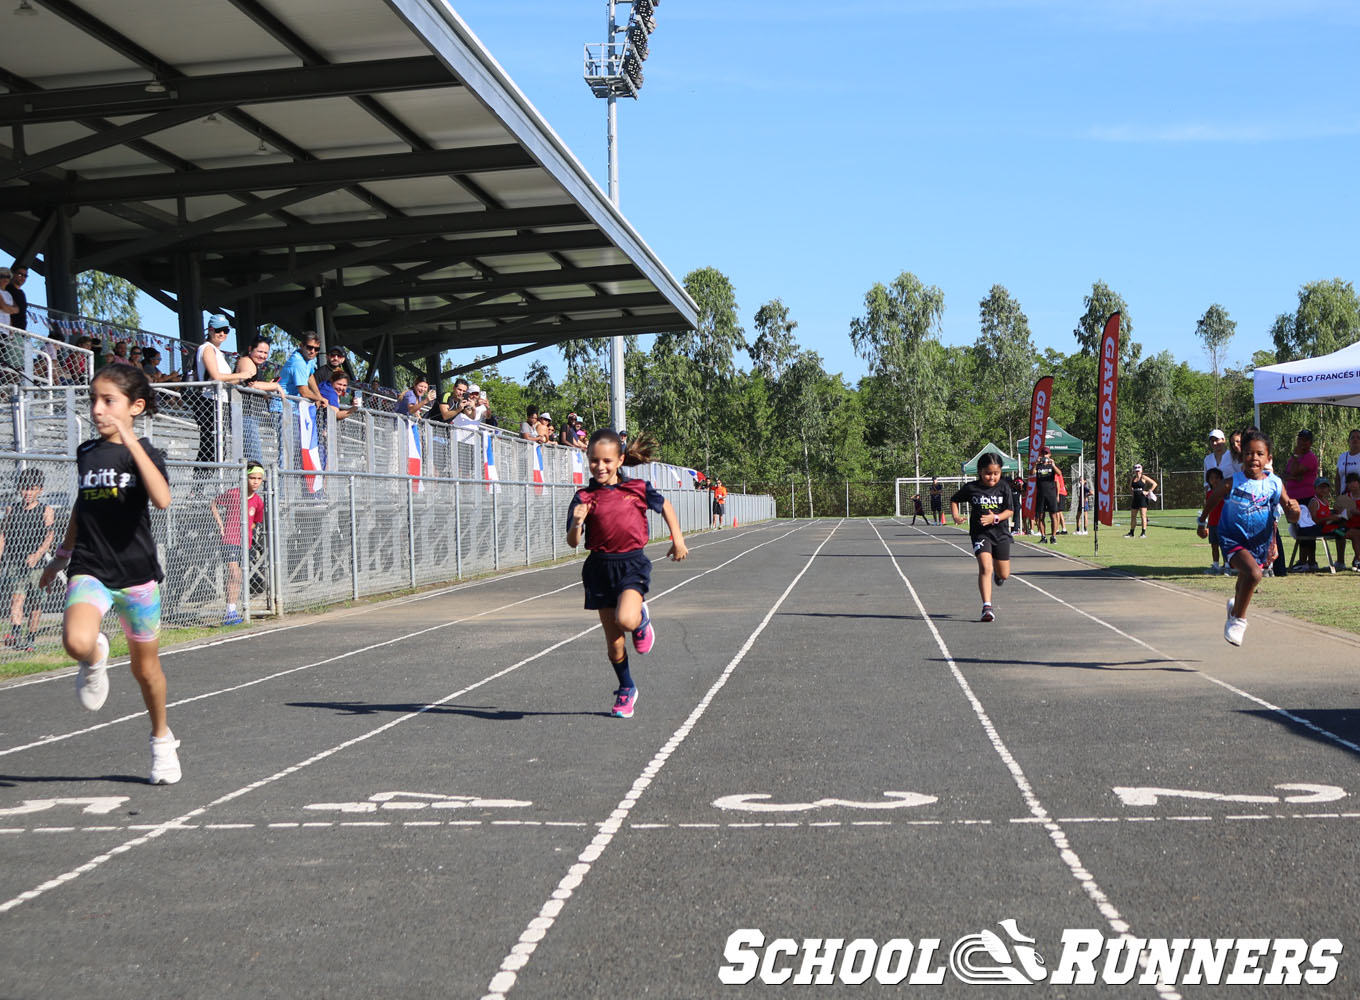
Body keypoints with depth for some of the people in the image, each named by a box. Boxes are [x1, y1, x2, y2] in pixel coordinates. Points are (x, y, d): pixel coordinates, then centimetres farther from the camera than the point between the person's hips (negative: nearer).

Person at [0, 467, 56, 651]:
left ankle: (30, 639, 19)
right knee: (17, 597, -17)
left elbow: (50, 535, -7)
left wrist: (37, 554, -23)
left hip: (35, 565, 0)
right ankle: (16, 635, -30)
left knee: (34, 603, 5)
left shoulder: (46, 512, 2)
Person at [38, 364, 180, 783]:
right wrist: (61, 558, 28)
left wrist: (131, 443, -30)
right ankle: (95, 657, 9)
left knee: (145, 666, 11)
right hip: (90, 571, 2)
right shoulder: (86, 453, 6)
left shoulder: (144, 453, -6)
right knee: (77, 642, -28)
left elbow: (162, 499, -27)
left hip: (137, 573, -2)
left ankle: (162, 738, 35)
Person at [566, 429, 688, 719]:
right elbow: (573, 542, -4)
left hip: (632, 563, -2)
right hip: (600, 567, 2)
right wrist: (577, 522, -24)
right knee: (613, 640, 7)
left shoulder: (638, 488, 0)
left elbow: (664, 506, 19)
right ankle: (626, 690, 30)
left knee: (626, 620, -29)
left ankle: (642, 619, 9)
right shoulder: (584, 497, -1)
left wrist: (678, 539, 15)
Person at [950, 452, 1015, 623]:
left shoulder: (1004, 487, -2)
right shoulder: (971, 488, -4)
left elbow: (1010, 511, -3)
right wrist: (955, 516, -7)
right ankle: (987, 607, -24)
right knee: (985, 568, -22)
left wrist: (995, 518, -21)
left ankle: (997, 571, 51)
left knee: (1004, 575, 12)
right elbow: (954, 500, 11)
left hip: (1000, 533, 2)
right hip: (980, 533, -2)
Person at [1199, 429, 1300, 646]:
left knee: (1246, 580, 25)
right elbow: (1211, 499, 2)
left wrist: (1294, 509, -31)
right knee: (1254, 574, -29)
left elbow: (1292, 518, -8)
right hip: (1233, 539, -4)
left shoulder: (1275, 484, -11)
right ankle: (1239, 619, -9)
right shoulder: (1232, 484, -19)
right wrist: (1203, 522, 13)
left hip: (1260, 541, 4)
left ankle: (1236, 605, 61)